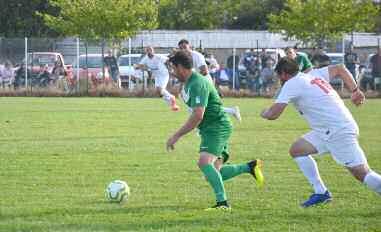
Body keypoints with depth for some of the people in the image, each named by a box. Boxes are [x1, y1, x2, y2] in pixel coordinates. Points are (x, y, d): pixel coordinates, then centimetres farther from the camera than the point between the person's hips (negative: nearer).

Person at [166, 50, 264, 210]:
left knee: (205, 162, -28)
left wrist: (176, 136, -27)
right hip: (210, 129, 11)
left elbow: (198, 116, -29)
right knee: (213, 172, 7)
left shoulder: (197, 84, -20)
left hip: (217, 127, -11)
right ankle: (250, 167, 18)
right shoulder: (189, 83, 13)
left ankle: (222, 202, -32)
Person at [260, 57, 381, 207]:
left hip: (339, 131, -9)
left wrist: (264, 113, 14)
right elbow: (340, 69, 26)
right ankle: (320, 192, 12)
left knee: (362, 173, -12)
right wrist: (355, 91, 22)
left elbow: (273, 114, -9)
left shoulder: (291, 84, -7)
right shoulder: (313, 75, 17)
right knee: (296, 149, 12)